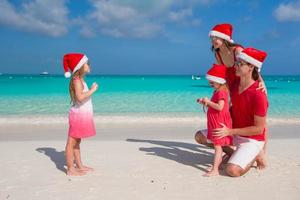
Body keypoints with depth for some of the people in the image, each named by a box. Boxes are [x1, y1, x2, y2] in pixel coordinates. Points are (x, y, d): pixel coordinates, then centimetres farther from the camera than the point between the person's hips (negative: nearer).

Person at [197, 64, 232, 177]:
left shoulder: (221, 92, -18)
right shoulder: (217, 91, 14)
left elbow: (220, 107, -29)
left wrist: (208, 101, -22)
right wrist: (206, 103, 6)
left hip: (220, 123, -10)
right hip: (215, 123, 10)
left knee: (217, 145, -9)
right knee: (217, 144, 21)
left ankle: (215, 170, -8)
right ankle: (219, 160, 37)